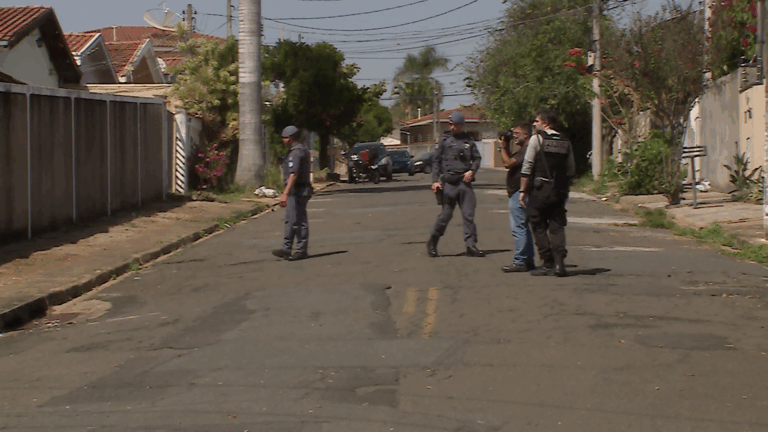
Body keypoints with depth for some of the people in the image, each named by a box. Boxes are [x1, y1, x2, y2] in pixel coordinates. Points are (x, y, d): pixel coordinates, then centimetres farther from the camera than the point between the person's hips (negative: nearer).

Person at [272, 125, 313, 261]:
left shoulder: (296, 152, -17)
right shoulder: (303, 149, 16)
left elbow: (293, 174, -25)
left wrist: (285, 193, -28)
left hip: (297, 191, -11)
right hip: (303, 189, 11)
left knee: (298, 221, -5)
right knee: (290, 221, 13)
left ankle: (301, 251, 1)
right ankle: (286, 249, 16)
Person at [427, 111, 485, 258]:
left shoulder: (469, 140, 11)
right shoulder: (444, 139, 6)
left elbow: (477, 158, 15)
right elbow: (436, 161, 5)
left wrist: (472, 171, -5)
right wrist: (435, 181, -4)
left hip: (465, 182, 2)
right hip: (449, 183, -2)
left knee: (469, 214, -3)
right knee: (446, 214, 0)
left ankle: (471, 245, -3)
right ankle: (432, 243, 16)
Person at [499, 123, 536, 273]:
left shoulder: (526, 150, -16)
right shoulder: (522, 150, 19)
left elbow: (508, 163, -22)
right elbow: (511, 162, 25)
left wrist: (503, 147, -9)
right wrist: (507, 147, 14)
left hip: (519, 193, -11)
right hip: (517, 193, 11)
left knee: (518, 228, -10)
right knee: (523, 227, 14)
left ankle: (520, 262, -10)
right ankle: (528, 260, 19)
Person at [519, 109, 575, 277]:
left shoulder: (536, 139, -4)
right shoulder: (565, 142, 12)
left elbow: (527, 167, -7)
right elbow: (571, 170, 12)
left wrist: (523, 191, -3)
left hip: (540, 189, -4)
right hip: (560, 191, 4)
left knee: (539, 227, 4)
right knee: (557, 227, 6)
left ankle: (548, 264, 3)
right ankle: (559, 262, -7)